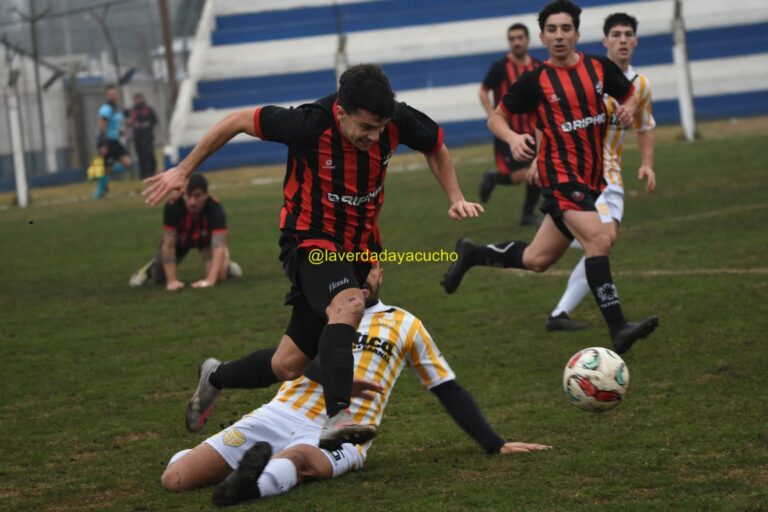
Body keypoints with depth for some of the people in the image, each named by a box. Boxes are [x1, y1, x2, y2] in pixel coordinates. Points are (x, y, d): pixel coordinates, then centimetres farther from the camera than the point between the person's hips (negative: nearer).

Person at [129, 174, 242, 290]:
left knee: (219, 274, -24)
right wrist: (172, 280, -41)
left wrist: (210, 279, -58)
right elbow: (168, 245, -35)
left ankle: (226, 264, 14)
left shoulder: (215, 209, -40)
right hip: (180, 239, 1)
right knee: (158, 277, -3)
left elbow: (219, 246, -46)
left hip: (206, 238, -1)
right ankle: (150, 268, 35)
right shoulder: (172, 207, -39)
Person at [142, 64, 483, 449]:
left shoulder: (397, 120, -14)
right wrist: (184, 170, -4)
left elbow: (436, 148, 10)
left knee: (289, 365, 7)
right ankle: (337, 417, -46)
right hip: (310, 241, -5)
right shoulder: (311, 124, -26)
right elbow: (238, 121, -12)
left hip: (358, 245, 5)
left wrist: (455, 198, -1)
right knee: (348, 305, -38)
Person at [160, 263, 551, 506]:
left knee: (295, 457, -44)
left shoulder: (405, 325, 19)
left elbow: (448, 390, 21)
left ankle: (258, 479, -72)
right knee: (175, 479, -15)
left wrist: (495, 445, 14)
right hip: (279, 416, 3)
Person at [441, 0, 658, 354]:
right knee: (598, 241, -25)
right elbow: (496, 117, 4)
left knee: (537, 260, 11)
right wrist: (512, 137, -18)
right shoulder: (535, 81, -4)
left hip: (591, 177, 5)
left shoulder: (599, 68, 5)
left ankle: (471, 254, 34)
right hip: (560, 175, -5)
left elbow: (629, 95, 21)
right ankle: (617, 329, -25)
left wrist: (628, 108, -3)